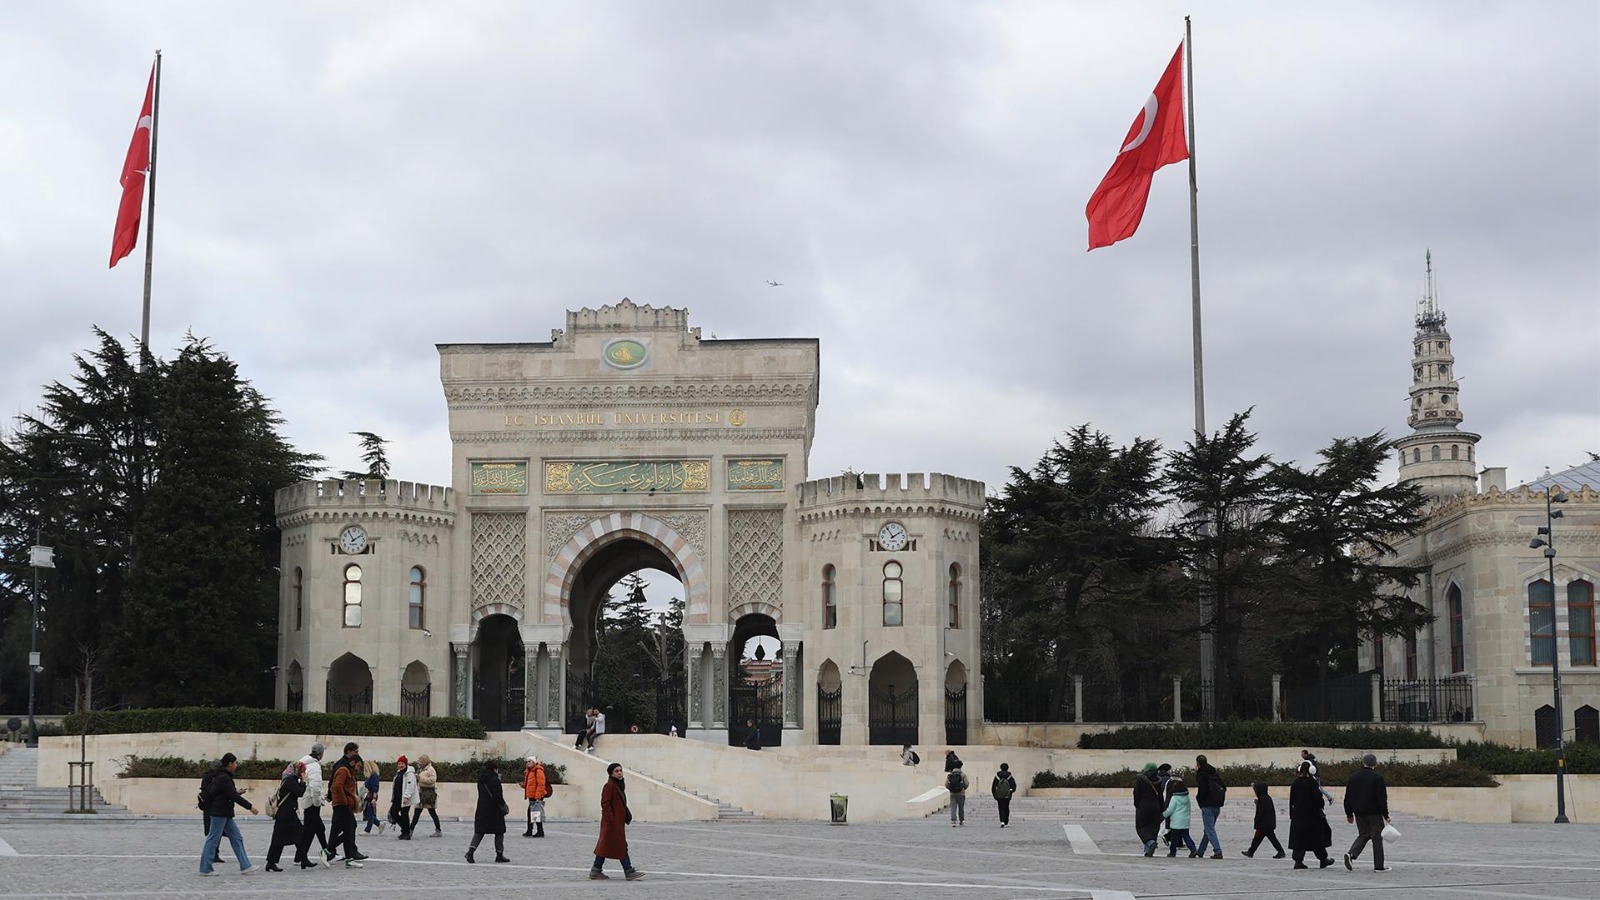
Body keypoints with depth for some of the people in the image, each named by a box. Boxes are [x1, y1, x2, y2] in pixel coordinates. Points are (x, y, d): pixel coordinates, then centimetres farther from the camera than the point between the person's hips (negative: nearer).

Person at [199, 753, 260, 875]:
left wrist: (236, 792, 10)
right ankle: (205, 869, 5)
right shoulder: (224, 778, -18)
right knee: (213, 840, -3)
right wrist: (250, 806, -19)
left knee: (237, 838, 7)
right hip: (220, 813, -10)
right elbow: (234, 796, -22)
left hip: (225, 814, 10)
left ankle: (245, 866, 6)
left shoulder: (222, 776, 14)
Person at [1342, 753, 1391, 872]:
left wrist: (1349, 814, 18)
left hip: (1359, 813, 5)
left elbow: (1347, 798, 10)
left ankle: (1351, 854, -7)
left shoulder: (1353, 778, 7)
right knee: (1377, 837, 4)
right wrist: (1385, 815, -6)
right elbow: (1382, 799, -12)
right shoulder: (1377, 778, -10)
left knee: (1363, 835, 16)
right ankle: (1379, 866, 5)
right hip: (1374, 813, -5)